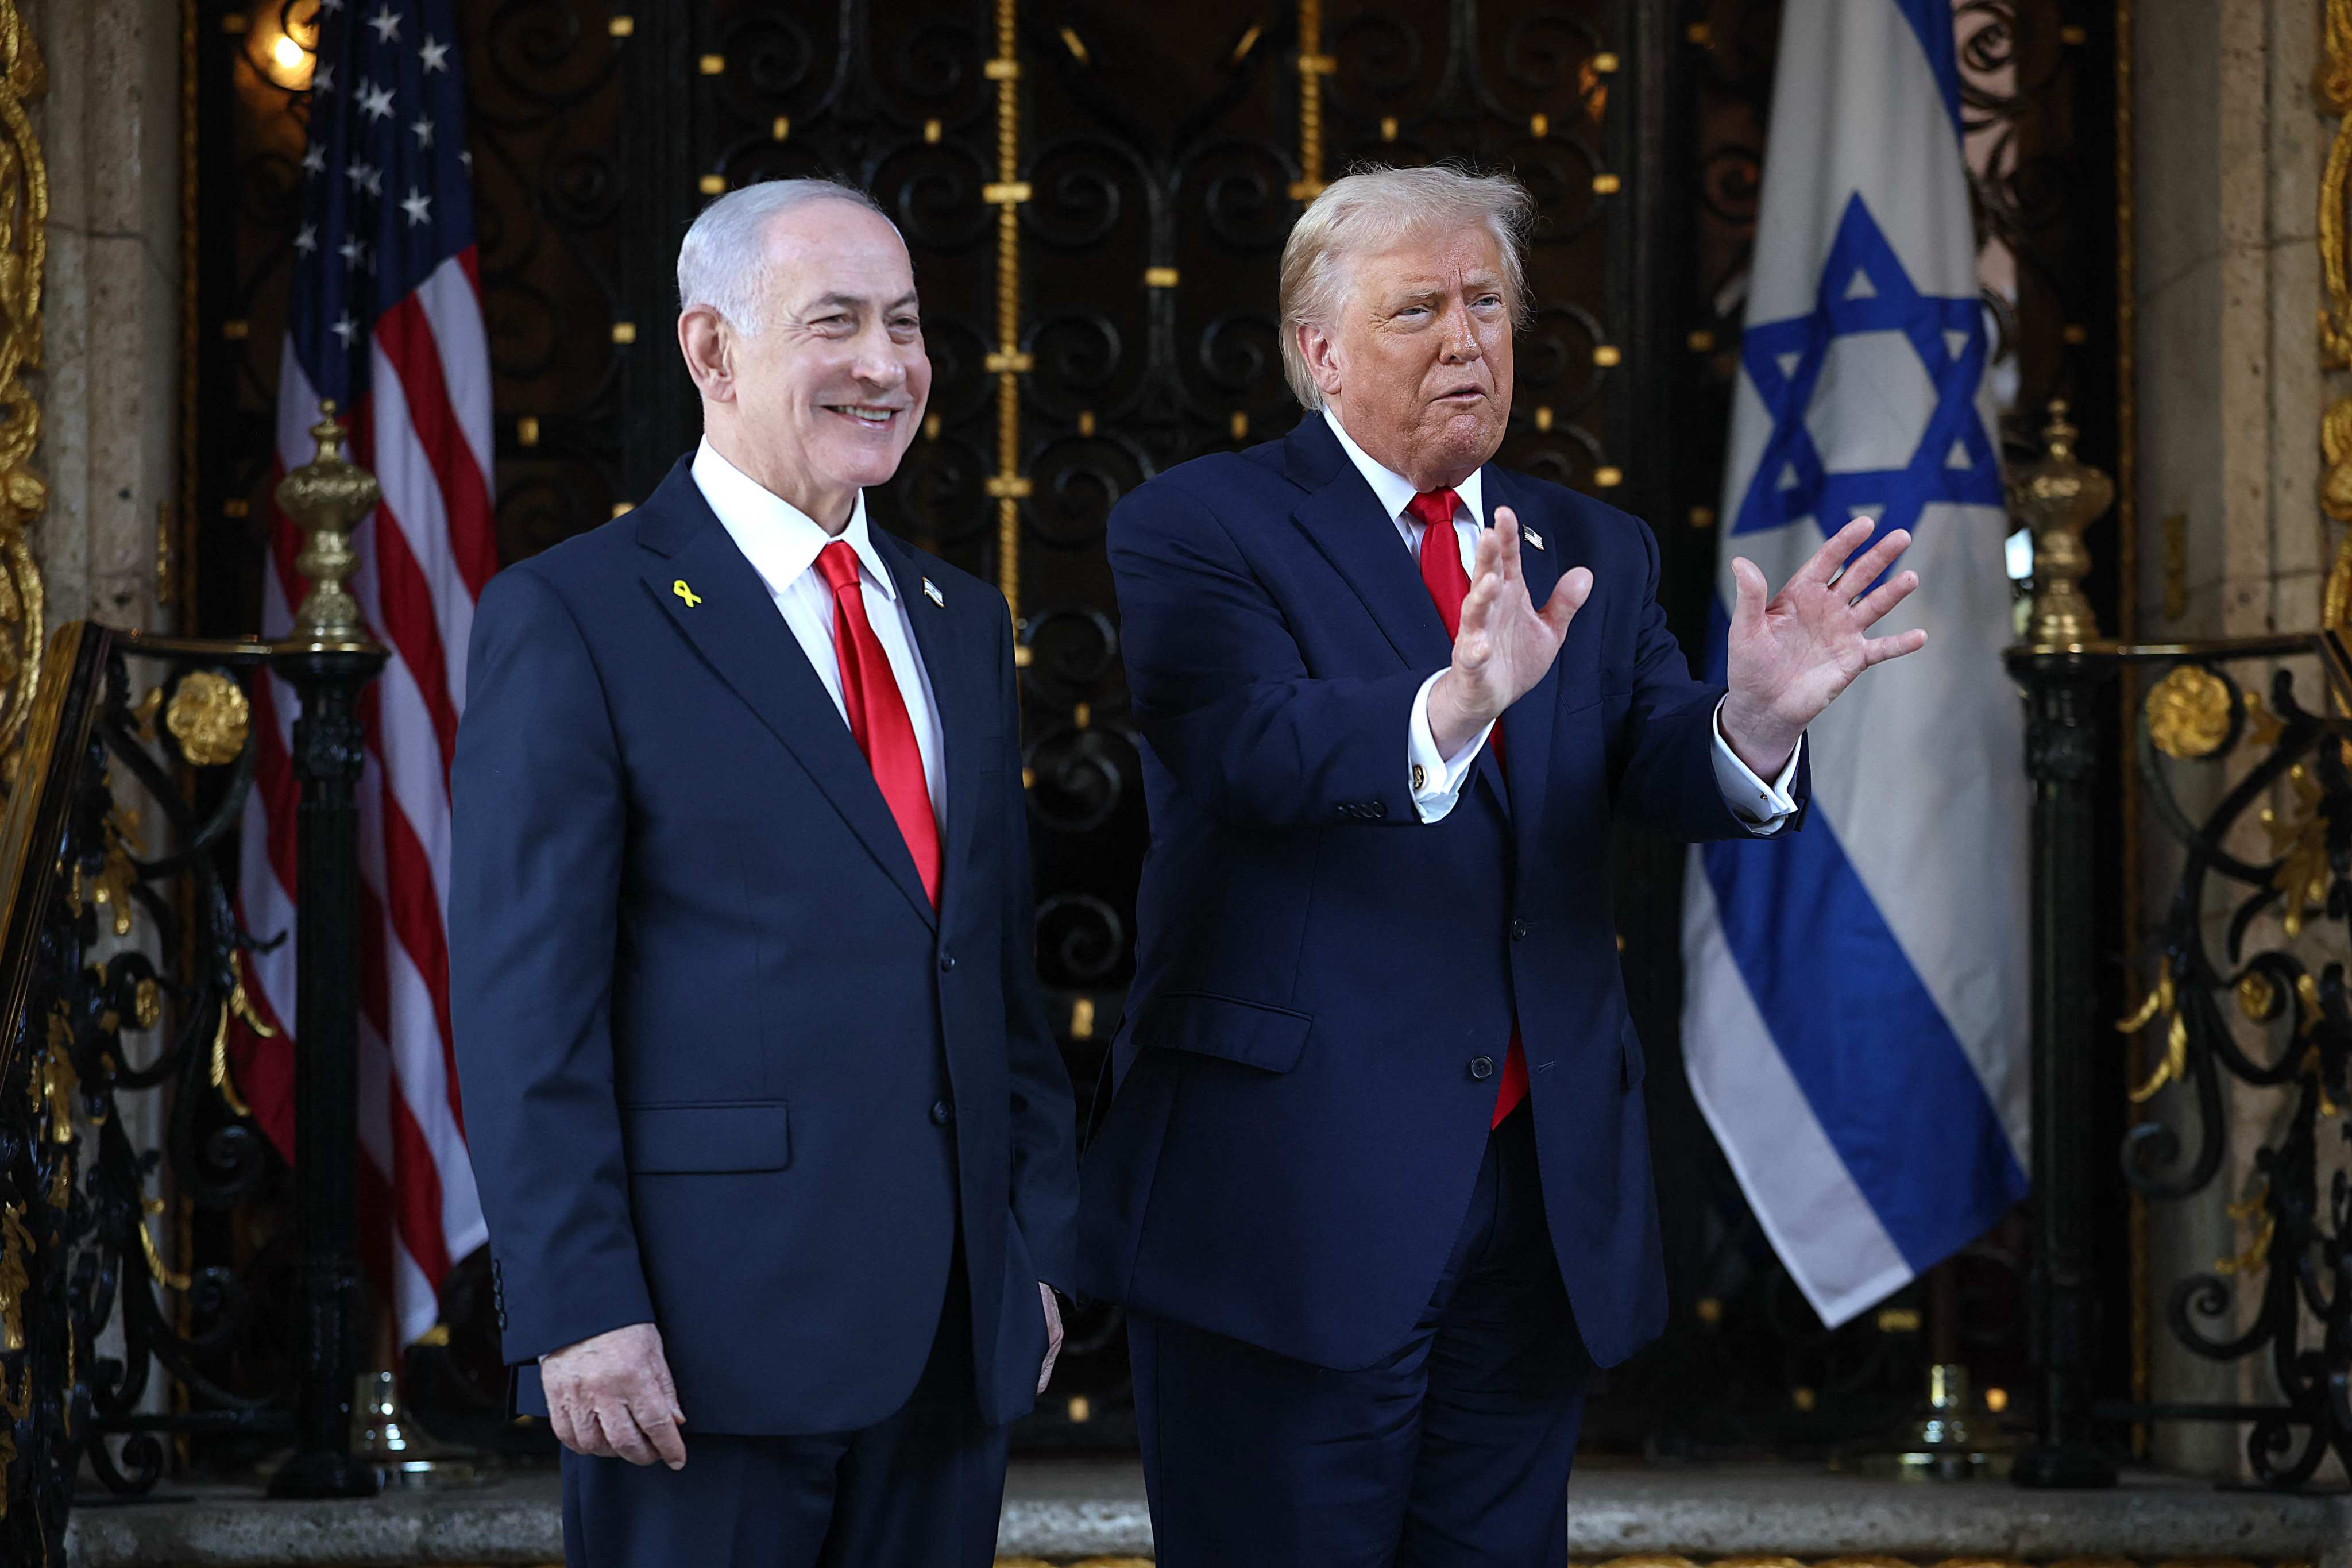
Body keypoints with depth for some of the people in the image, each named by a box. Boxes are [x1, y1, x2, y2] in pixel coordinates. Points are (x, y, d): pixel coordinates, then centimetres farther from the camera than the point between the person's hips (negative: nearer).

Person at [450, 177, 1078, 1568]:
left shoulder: (962, 623, 17)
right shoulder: (574, 619, -4)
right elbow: (523, 1005, -10)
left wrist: (1039, 1247, 12)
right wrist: (578, 1308, -16)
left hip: (954, 1335, 6)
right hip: (712, 1331, -6)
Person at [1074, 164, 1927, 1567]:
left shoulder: (1594, 554, 14)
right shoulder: (1199, 532, -2)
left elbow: (1663, 771, -2)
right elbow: (1249, 749, -21)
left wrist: (1756, 717, -26)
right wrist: (1450, 707, -39)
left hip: (1540, 1203, 5)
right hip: (1295, 1205, -5)